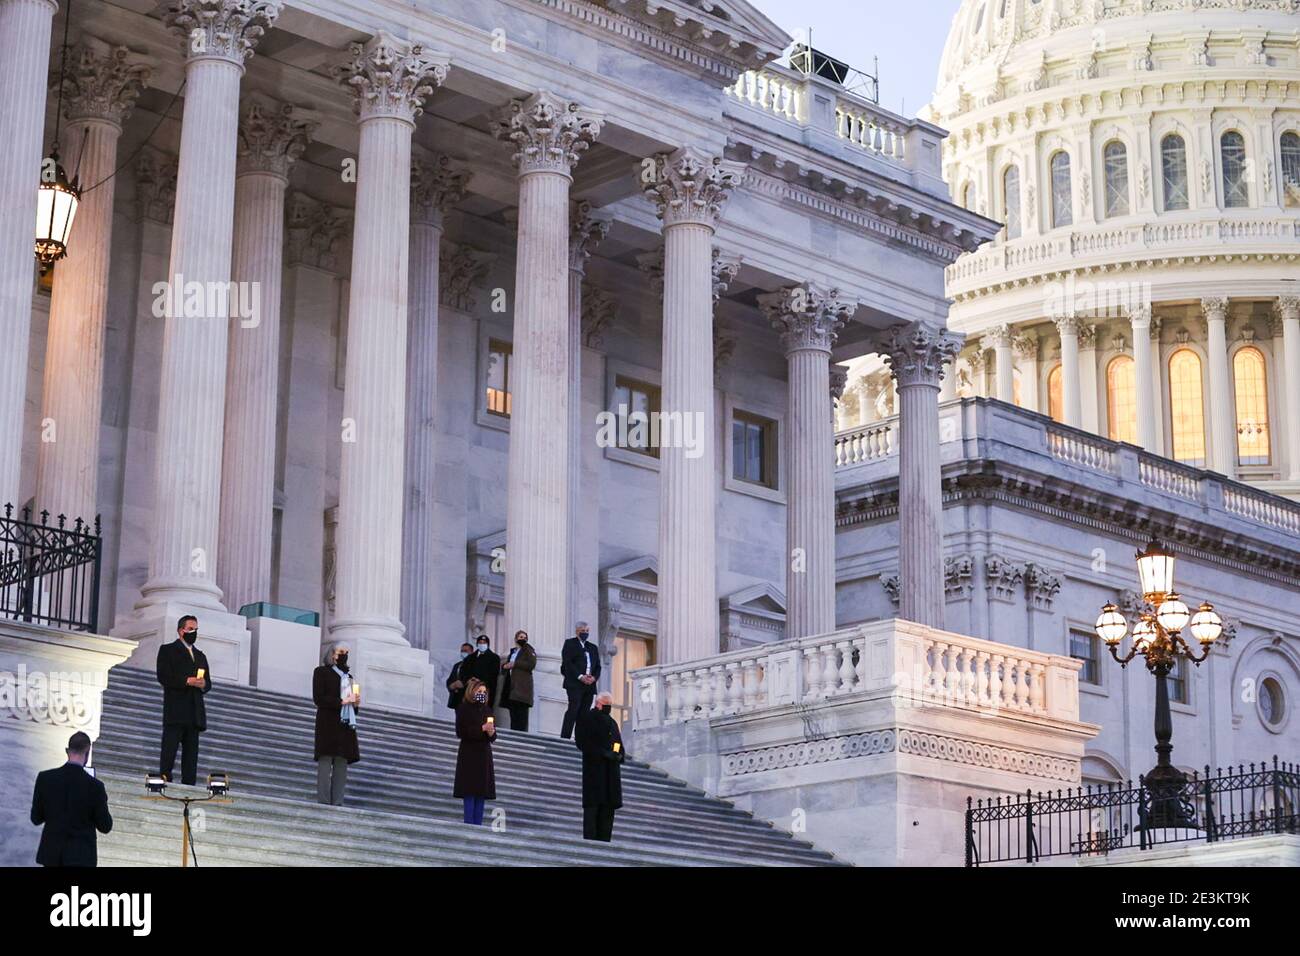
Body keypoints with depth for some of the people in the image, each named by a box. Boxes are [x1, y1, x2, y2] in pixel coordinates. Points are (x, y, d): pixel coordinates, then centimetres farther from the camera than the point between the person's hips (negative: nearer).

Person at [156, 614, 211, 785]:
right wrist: (187, 681, -16)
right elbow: (163, 677, -8)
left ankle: (189, 786, 0)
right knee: (169, 749, -10)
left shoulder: (200, 656, 25)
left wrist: (203, 684, -3)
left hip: (194, 712, 6)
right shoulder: (167, 650, 6)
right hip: (175, 711, -6)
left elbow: (208, 683, 20)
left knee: (191, 751, 2)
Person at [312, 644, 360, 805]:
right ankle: (323, 802, -15)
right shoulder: (322, 672, 4)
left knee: (342, 762, 0)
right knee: (326, 760, -11)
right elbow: (318, 698, -7)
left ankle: (337, 803, -1)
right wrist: (341, 701, -13)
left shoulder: (347, 675, 24)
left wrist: (355, 703, 5)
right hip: (328, 722, -7)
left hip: (346, 724, 7)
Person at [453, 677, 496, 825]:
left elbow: (493, 736, 17)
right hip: (469, 754, -6)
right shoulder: (464, 709, -3)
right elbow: (460, 732, -12)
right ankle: (469, 823, -7)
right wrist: (481, 728, -17)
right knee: (470, 792, -8)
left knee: (482, 792, 3)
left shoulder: (487, 710, 14)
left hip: (484, 754, 6)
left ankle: (478, 824, 4)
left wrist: (492, 733, -7)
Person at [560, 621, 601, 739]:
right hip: (574, 683, -5)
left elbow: (598, 666, 19)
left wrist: (594, 677, -3)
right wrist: (580, 676, -14)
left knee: (584, 713, -1)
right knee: (573, 710, -16)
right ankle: (565, 738, -19)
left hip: (589, 685, 5)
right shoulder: (570, 643, 8)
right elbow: (567, 663, -5)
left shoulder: (593, 648, 25)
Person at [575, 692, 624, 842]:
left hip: (611, 771, 6)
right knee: (592, 806, -10)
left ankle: (604, 840, 2)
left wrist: (618, 755, -3)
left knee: (608, 807, 2)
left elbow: (619, 744, 21)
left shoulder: (612, 722, 22)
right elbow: (582, 742, -9)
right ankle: (590, 839, -12)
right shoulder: (586, 719, 1)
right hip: (594, 769, -6)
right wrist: (603, 753, -17)